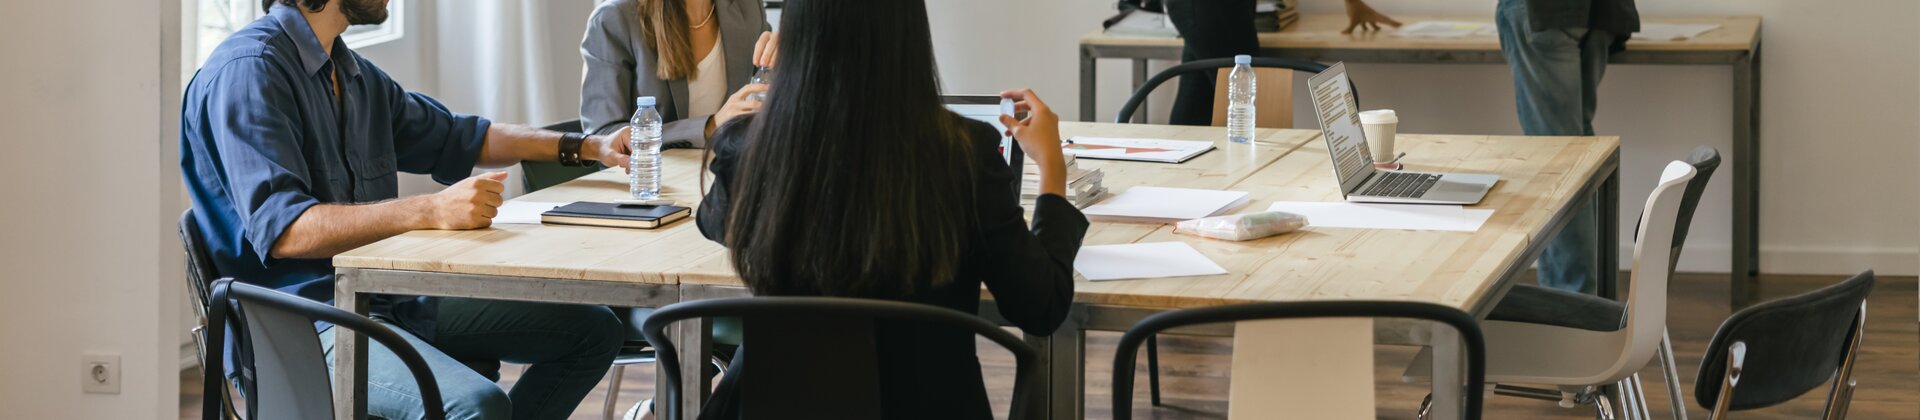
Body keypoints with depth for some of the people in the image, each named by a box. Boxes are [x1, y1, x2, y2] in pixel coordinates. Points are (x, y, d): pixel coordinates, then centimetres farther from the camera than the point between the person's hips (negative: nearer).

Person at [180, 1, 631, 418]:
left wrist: (587, 147, 21)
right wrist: (430, 211, -33)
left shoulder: (354, 72, 13)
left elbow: (455, 137, 29)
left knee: (592, 330, 9)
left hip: (389, 299, 10)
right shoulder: (248, 70, -15)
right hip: (307, 323, -10)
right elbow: (281, 231, -26)